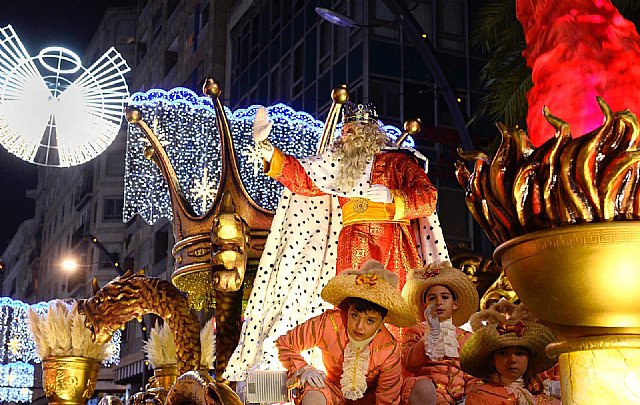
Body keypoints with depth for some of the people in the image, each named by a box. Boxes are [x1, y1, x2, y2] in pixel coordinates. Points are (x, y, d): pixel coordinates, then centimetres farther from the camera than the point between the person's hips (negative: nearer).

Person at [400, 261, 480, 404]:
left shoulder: (466, 337, 23)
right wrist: (432, 334, -13)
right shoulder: (415, 332, 15)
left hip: (459, 392, 2)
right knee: (423, 388, -37)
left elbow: (472, 374, 15)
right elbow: (409, 364, -4)